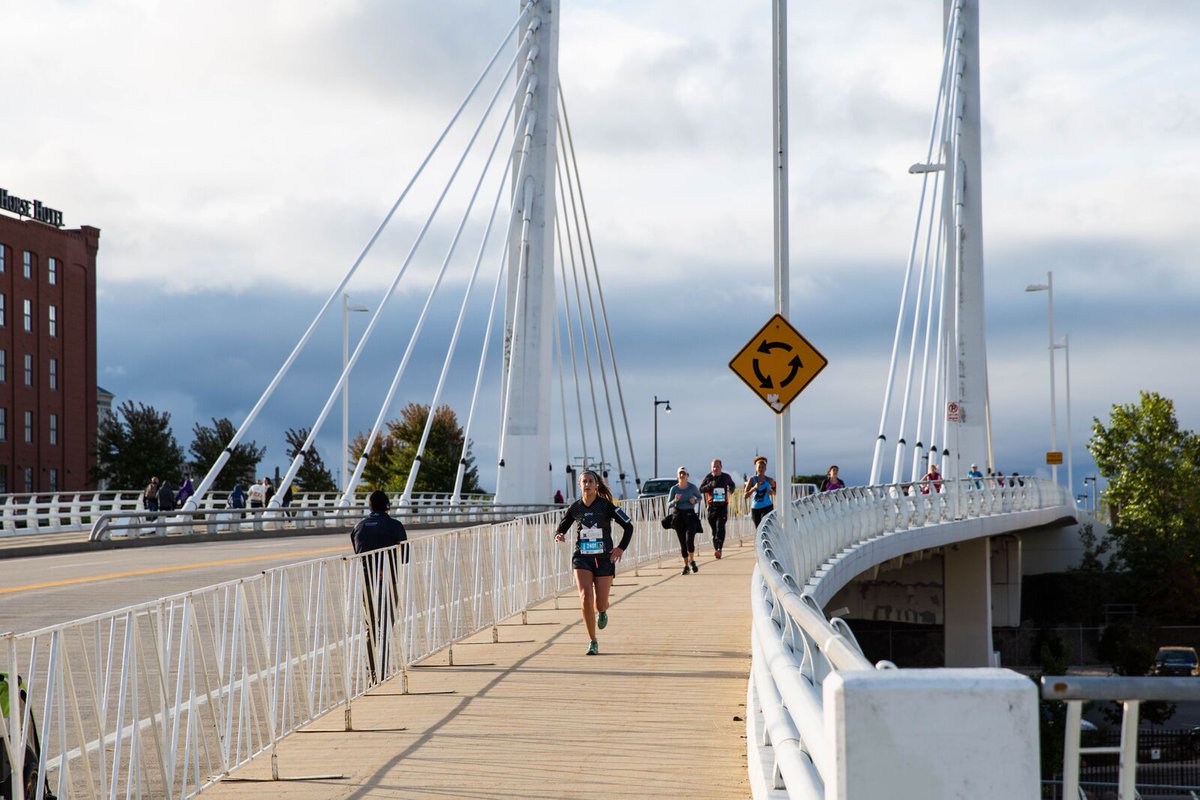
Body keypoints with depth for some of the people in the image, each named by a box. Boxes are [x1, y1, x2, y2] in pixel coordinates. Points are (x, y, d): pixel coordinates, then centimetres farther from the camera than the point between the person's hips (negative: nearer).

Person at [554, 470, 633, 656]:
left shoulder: (606, 506, -7)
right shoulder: (574, 508, 1)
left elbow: (628, 526, -2)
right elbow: (560, 529, 12)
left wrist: (621, 548, -11)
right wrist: (558, 536, -12)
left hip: (604, 558, -1)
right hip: (582, 558, 1)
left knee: (601, 603, 2)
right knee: (585, 598, -17)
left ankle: (602, 612, 44)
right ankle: (593, 642, -6)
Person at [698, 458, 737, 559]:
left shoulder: (726, 477, 7)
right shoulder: (708, 477, 4)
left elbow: (732, 485, 26)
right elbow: (701, 489, 2)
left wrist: (730, 489, 3)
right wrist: (710, 485, -14)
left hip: (723, 506, -1)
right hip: (712, 507, 1)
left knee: (720, 527, -17)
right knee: (714, 528, 6)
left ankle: (719, 549, -28)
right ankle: (716, 548, 18)